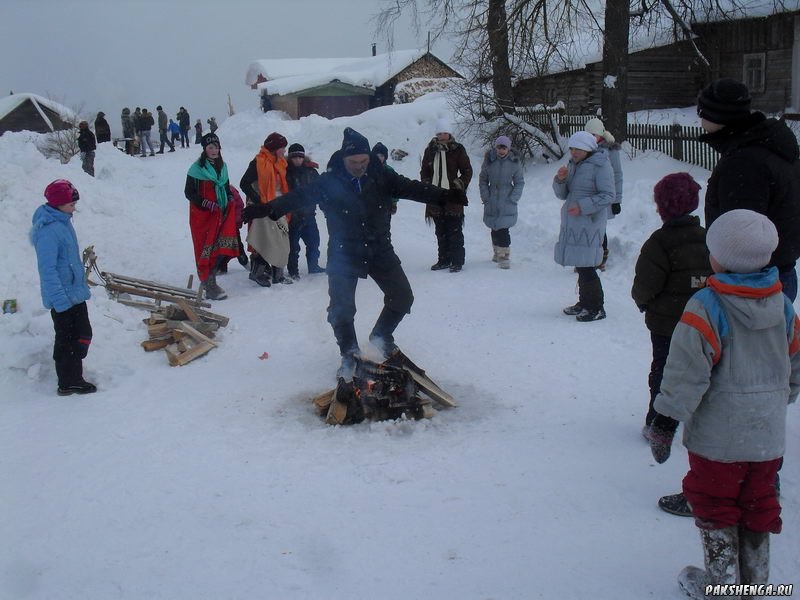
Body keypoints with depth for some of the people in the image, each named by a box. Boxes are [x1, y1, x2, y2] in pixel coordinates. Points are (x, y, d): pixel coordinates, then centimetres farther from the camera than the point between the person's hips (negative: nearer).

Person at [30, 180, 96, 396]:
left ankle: (72, 376, 29)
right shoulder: (49, 230, -22)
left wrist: (82, 287, 23)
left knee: (82, 334, 17)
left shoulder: (63, 222, 7)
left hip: (75, 292, 9)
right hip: (63, 298, -9)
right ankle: (69, 383, 12)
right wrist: (60, 300, -25)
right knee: (68, 339, 1)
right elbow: (48, 270, -24)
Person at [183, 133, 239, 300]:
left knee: (219, 247, 5)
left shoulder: (222, 166, 12)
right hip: (202, 215, -6)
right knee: (205, 248, -7)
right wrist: (205, 203, -19)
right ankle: (210, 287, -6)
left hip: (219, 214, 6)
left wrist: (229, 200, 5)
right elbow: (189, 192, -7)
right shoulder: (197, 168, -9)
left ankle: (207, 279, 20)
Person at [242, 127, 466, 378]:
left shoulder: (381, 176, -5)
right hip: (344, 254, -3)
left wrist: (444, 195, -15)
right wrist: (265, 209, -30)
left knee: (402, 296, 6)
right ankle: (350, 355, 20)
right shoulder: (329, 182, -13)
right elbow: (298, 196, -19)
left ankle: (381, 336, 32)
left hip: (380, 249, 3)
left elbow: (411, 187, -6)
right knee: (341, 309, -3)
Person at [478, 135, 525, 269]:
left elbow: (519, 182, 3)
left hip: (507, 202, -2)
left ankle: (504, 255, -3)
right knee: (495, 228, 9)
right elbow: (483, 180, 9)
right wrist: (485, 196, -1)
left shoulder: (515, 162, -3)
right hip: (492, 201, 2)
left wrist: (513, 199, -8)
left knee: (503, 228, -10)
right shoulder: (489, 160, 0)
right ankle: (497, 252, 27)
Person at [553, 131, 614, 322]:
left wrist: (583, 207, -21)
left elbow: (607, 195, -14)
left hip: (589, 224, -8)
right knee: (580, 266, 14)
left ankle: (597, 308, -2)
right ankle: (584, 302, 26)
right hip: (572, 225, 8)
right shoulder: (574, 165, 17)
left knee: (586, 267, -10)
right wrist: (560, 179, -3)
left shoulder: (600, 165, -9)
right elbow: (562, 194, 17)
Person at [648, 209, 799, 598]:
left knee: (715, 507, 10)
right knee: (758, 507, 18)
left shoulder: (706, 307, -19)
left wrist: (666, 420, -11)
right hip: (768, 435, 6)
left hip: (718, 435, -5)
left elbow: (688, 371, -19)